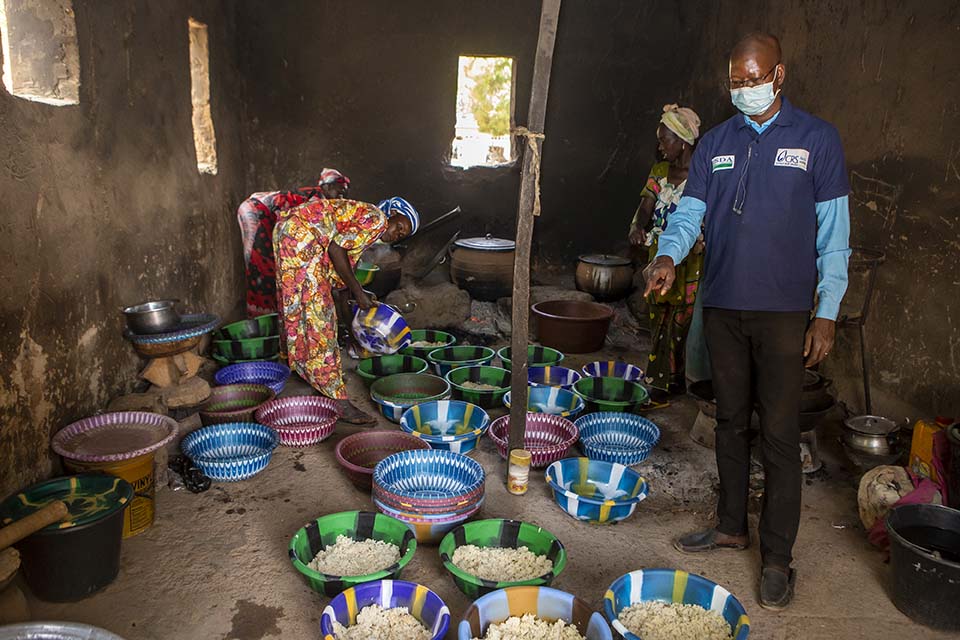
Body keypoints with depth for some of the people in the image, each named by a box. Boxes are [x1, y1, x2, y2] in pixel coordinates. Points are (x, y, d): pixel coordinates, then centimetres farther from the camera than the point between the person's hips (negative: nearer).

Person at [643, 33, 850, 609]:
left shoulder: (818, 139, -1)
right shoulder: (715, 144, 9)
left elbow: (833, 234, -2)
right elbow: (690, 213, 3)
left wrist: (827, 313, -7)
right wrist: (669, 257, -19)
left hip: (783, 312, -4)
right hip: (722, 305, 4)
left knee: (779, 434, -1)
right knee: (731, 421, 14)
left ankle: (777, 556, 12)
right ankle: (732, 525, 30)